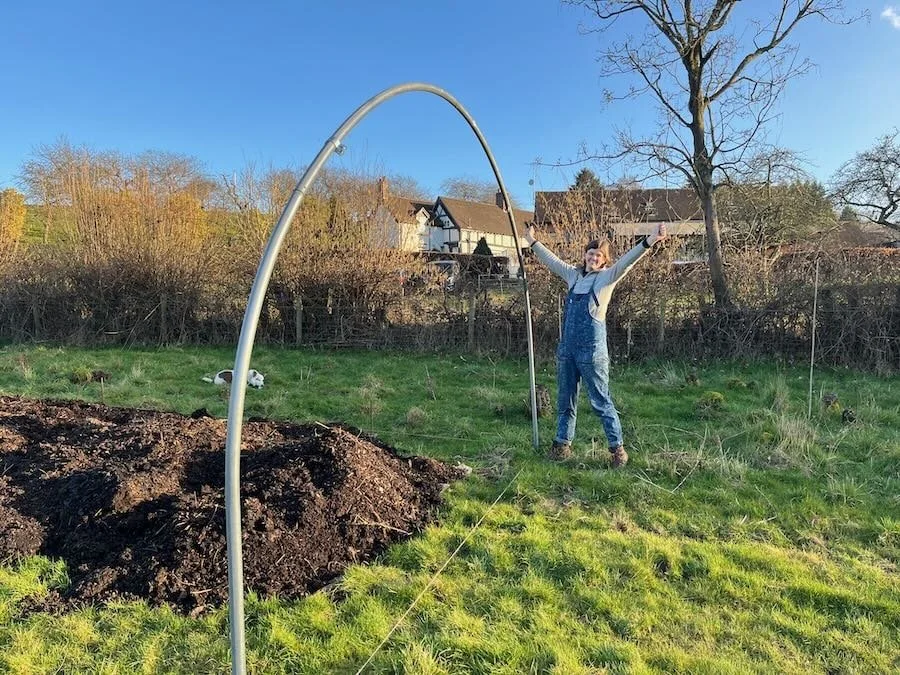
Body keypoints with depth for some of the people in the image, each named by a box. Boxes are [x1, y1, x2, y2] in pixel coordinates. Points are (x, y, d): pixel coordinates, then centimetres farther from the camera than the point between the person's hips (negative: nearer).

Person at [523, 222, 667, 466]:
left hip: (592, 350, -6)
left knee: (601, 401, 0)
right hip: (567, 348, 6)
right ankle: (562, 444, 26)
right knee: (565, 400, 14)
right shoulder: (574, 275, 12)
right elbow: (551, 260, 25)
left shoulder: (607, 277, -2)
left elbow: (627, 260, -17)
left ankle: (617, 447, 11)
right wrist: (532, 242, 34)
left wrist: (649, 242, -31)